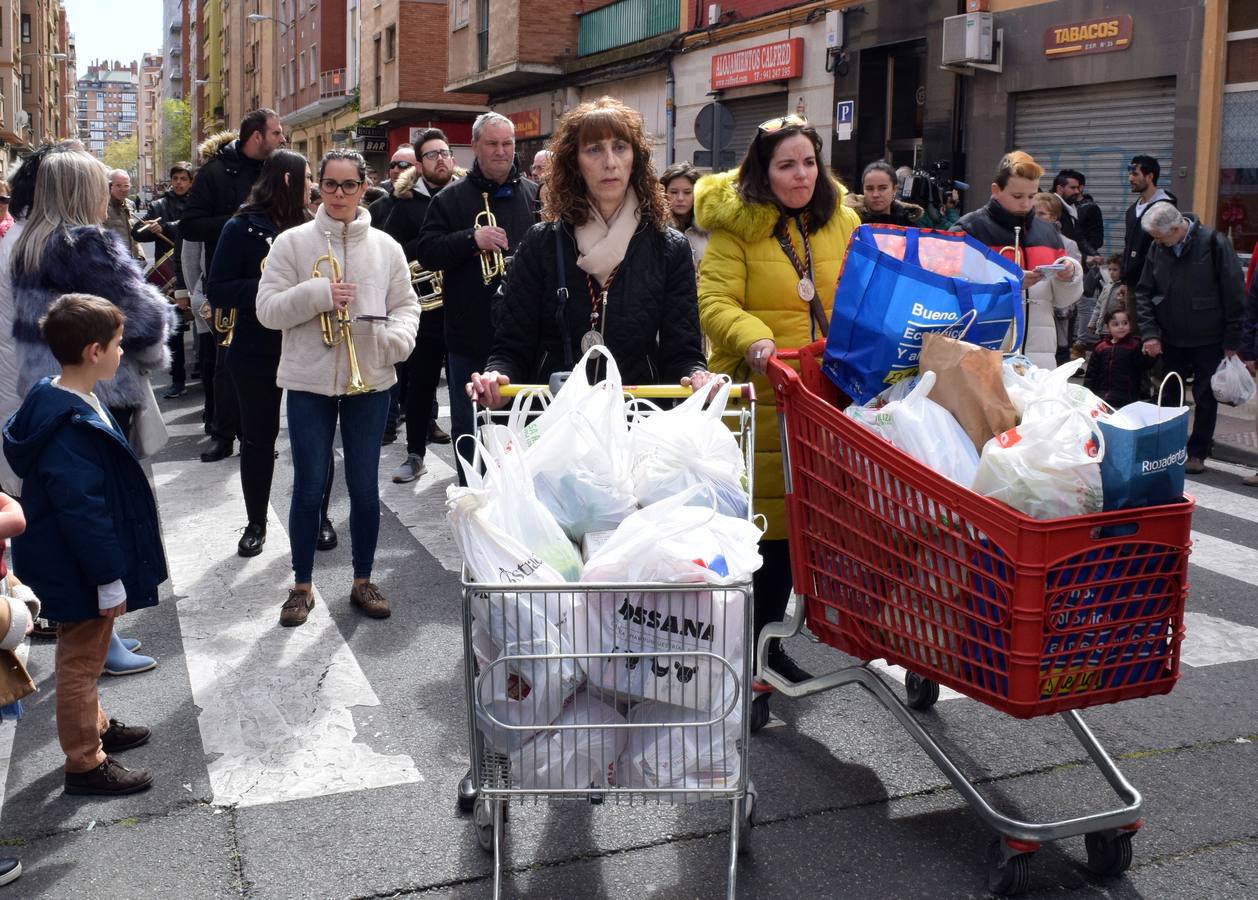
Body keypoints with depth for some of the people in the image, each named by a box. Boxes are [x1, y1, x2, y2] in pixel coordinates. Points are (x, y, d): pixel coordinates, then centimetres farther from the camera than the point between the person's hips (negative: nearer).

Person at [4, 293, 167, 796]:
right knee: (82, 661, 4)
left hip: (76, 565, 10)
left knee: (86, 655, 25)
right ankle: (85, 763, 18)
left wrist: (109, 570, 21)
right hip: (79, 572, -10)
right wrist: (108, 580, -21)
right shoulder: (72, 427, -29)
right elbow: (82, 510, -27)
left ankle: (94, 727, 43)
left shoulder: (65, 402, 3)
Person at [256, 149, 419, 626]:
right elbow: (268, 309, -5)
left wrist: (398, 336, -14)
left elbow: (406, 304, 7)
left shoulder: (385, 246, 5)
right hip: (310, 382, -1)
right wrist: (318, 293, -19)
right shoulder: (292, 242, -1)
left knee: (365, 487, 8)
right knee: (309, 488, 4)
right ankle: (302, 586, 18)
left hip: (370, 381, 2)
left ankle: (363, 581, 23)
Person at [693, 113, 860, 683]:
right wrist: (753, 338, -28)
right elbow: (715, 302, -11)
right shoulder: (735, 224, -4)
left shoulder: (842, 221, 11)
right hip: (755, 395, -4)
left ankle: (767, 639, 26)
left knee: (791, 517, 10)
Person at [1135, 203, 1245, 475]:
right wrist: (1149, 332, -7)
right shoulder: (1157, 248, -3)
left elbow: (1234, 293, -11)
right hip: (1171, 340, 4)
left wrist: (1232, 340, -11)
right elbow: (1144, 293, 4)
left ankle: (1198, 453, 16)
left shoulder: (1214, 243, -15)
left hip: (1209, 340, -4)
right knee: (1169, 396, 10)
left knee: (1205, 398, 5)